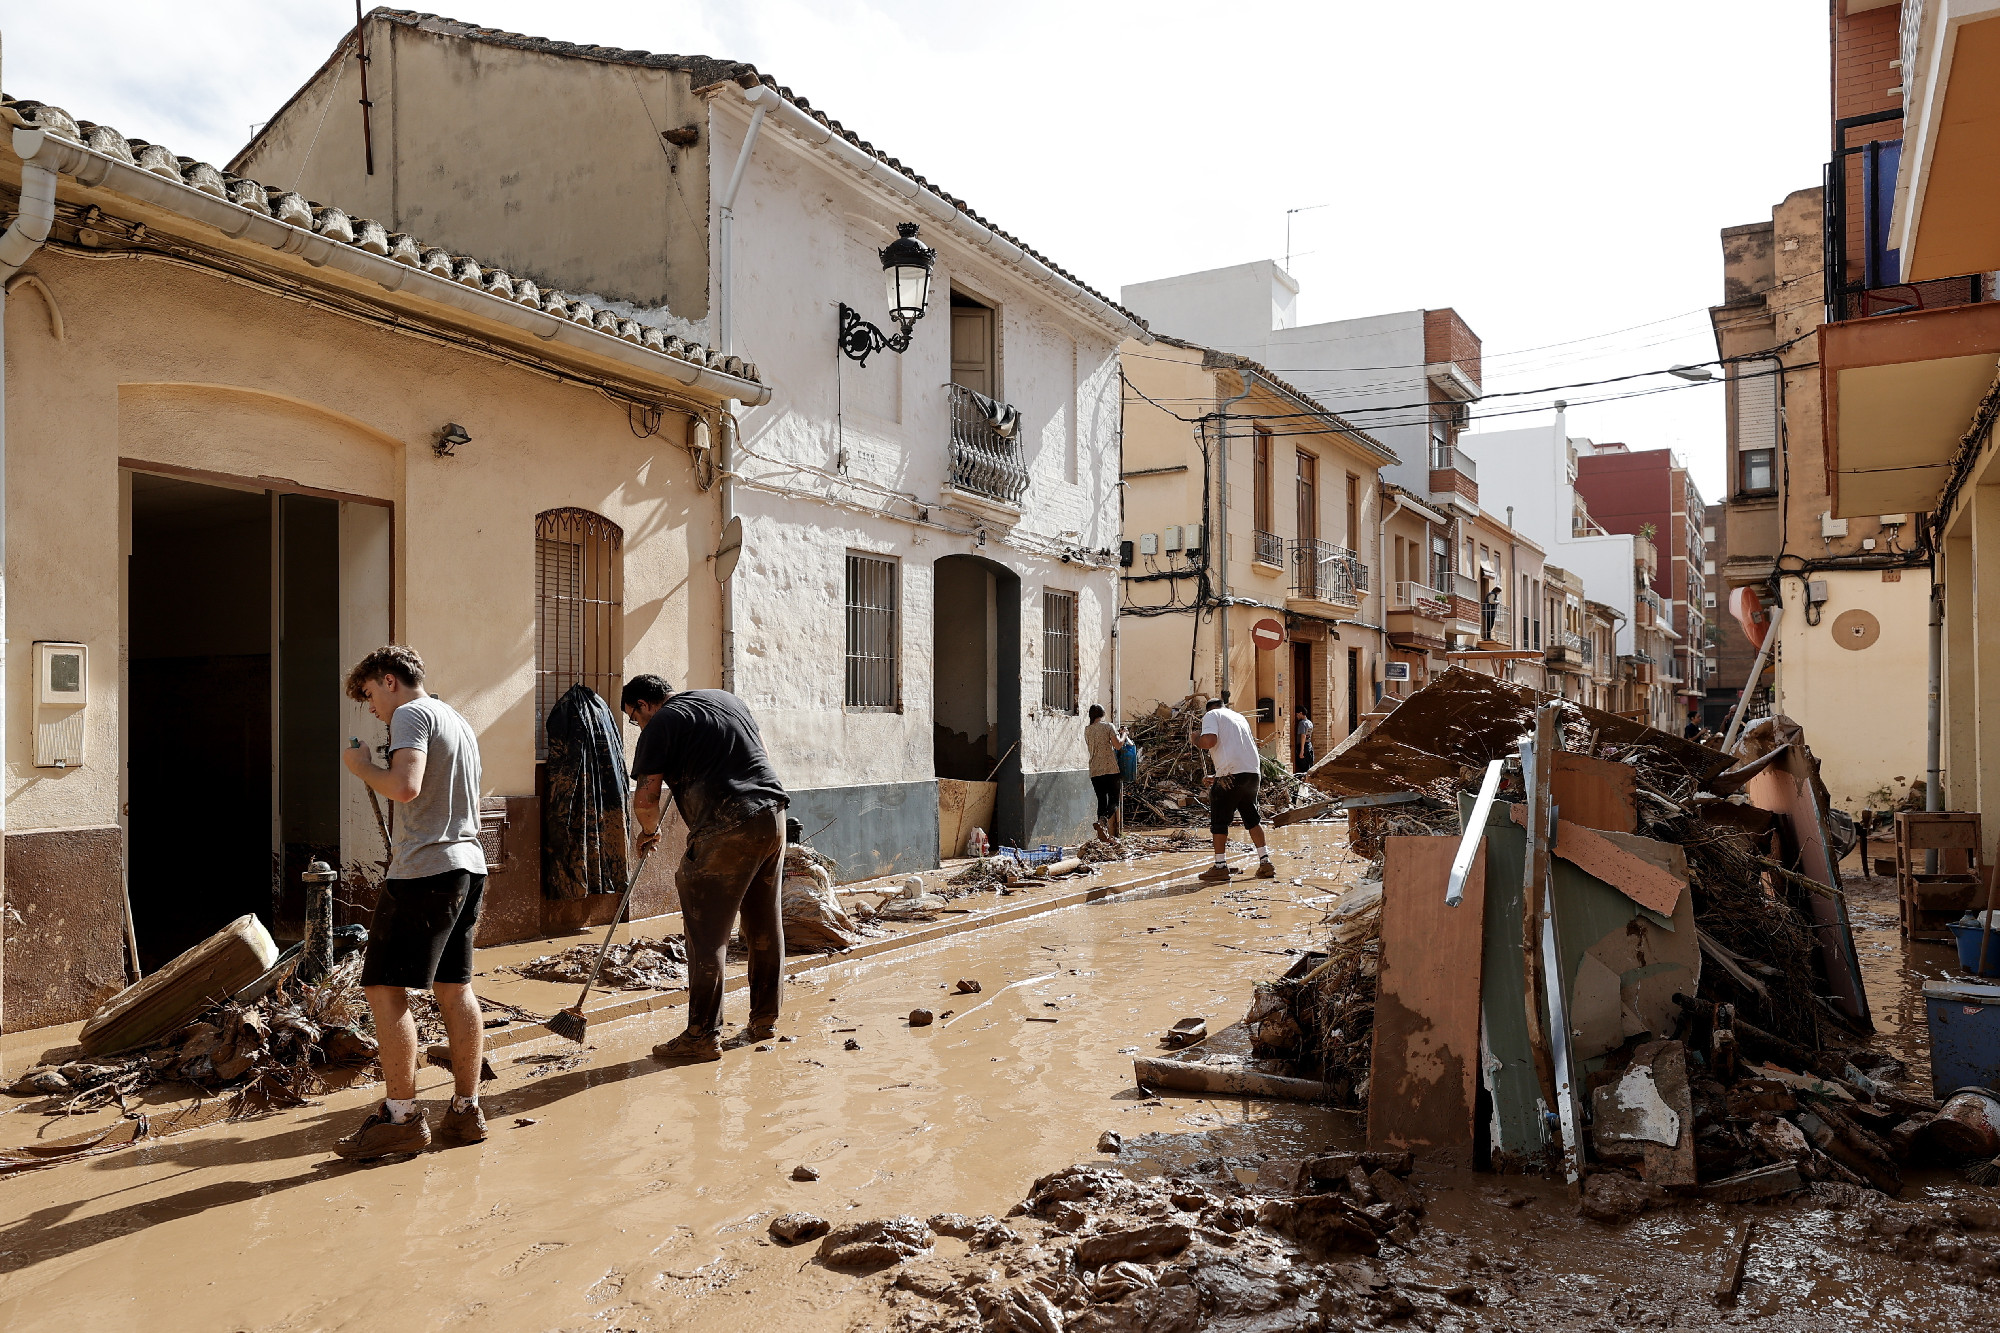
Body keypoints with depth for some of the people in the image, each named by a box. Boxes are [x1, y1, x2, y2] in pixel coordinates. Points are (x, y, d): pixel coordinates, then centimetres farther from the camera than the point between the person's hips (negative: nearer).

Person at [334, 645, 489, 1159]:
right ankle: (466, 1109, 15)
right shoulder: (459, 721, 22)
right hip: (468, 866, 9)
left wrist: (362, 767, -4)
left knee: (384, 988, -4)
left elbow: (405, 786, -23)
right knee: (454, 987, 11)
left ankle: (401, 1116, -3)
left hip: (424, 869, -9)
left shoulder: (411, 714, -6)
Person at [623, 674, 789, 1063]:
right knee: (765, 927, 15)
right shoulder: (726, 697, 20)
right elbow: (760, 752, 29)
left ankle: (703, 1035, 3)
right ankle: (764, 1020, 26)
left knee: (707, 936, 0)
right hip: (773, 816, 8)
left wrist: (649, 831, 13)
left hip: (726, 828, -8)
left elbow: (645, 798, -6)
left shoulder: (663, 722, -2)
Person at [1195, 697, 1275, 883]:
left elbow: (1209, 740, -14)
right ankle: (1265, 862, 14)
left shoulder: (1211, 715, 4)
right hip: (1253, 770, 7)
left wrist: (1197, 740, 7)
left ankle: (1220, 866, 2)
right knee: (1252, 817, 16)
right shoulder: (1239, 716, 25)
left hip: (1231, 774, -7)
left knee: (1219, 819, 2)